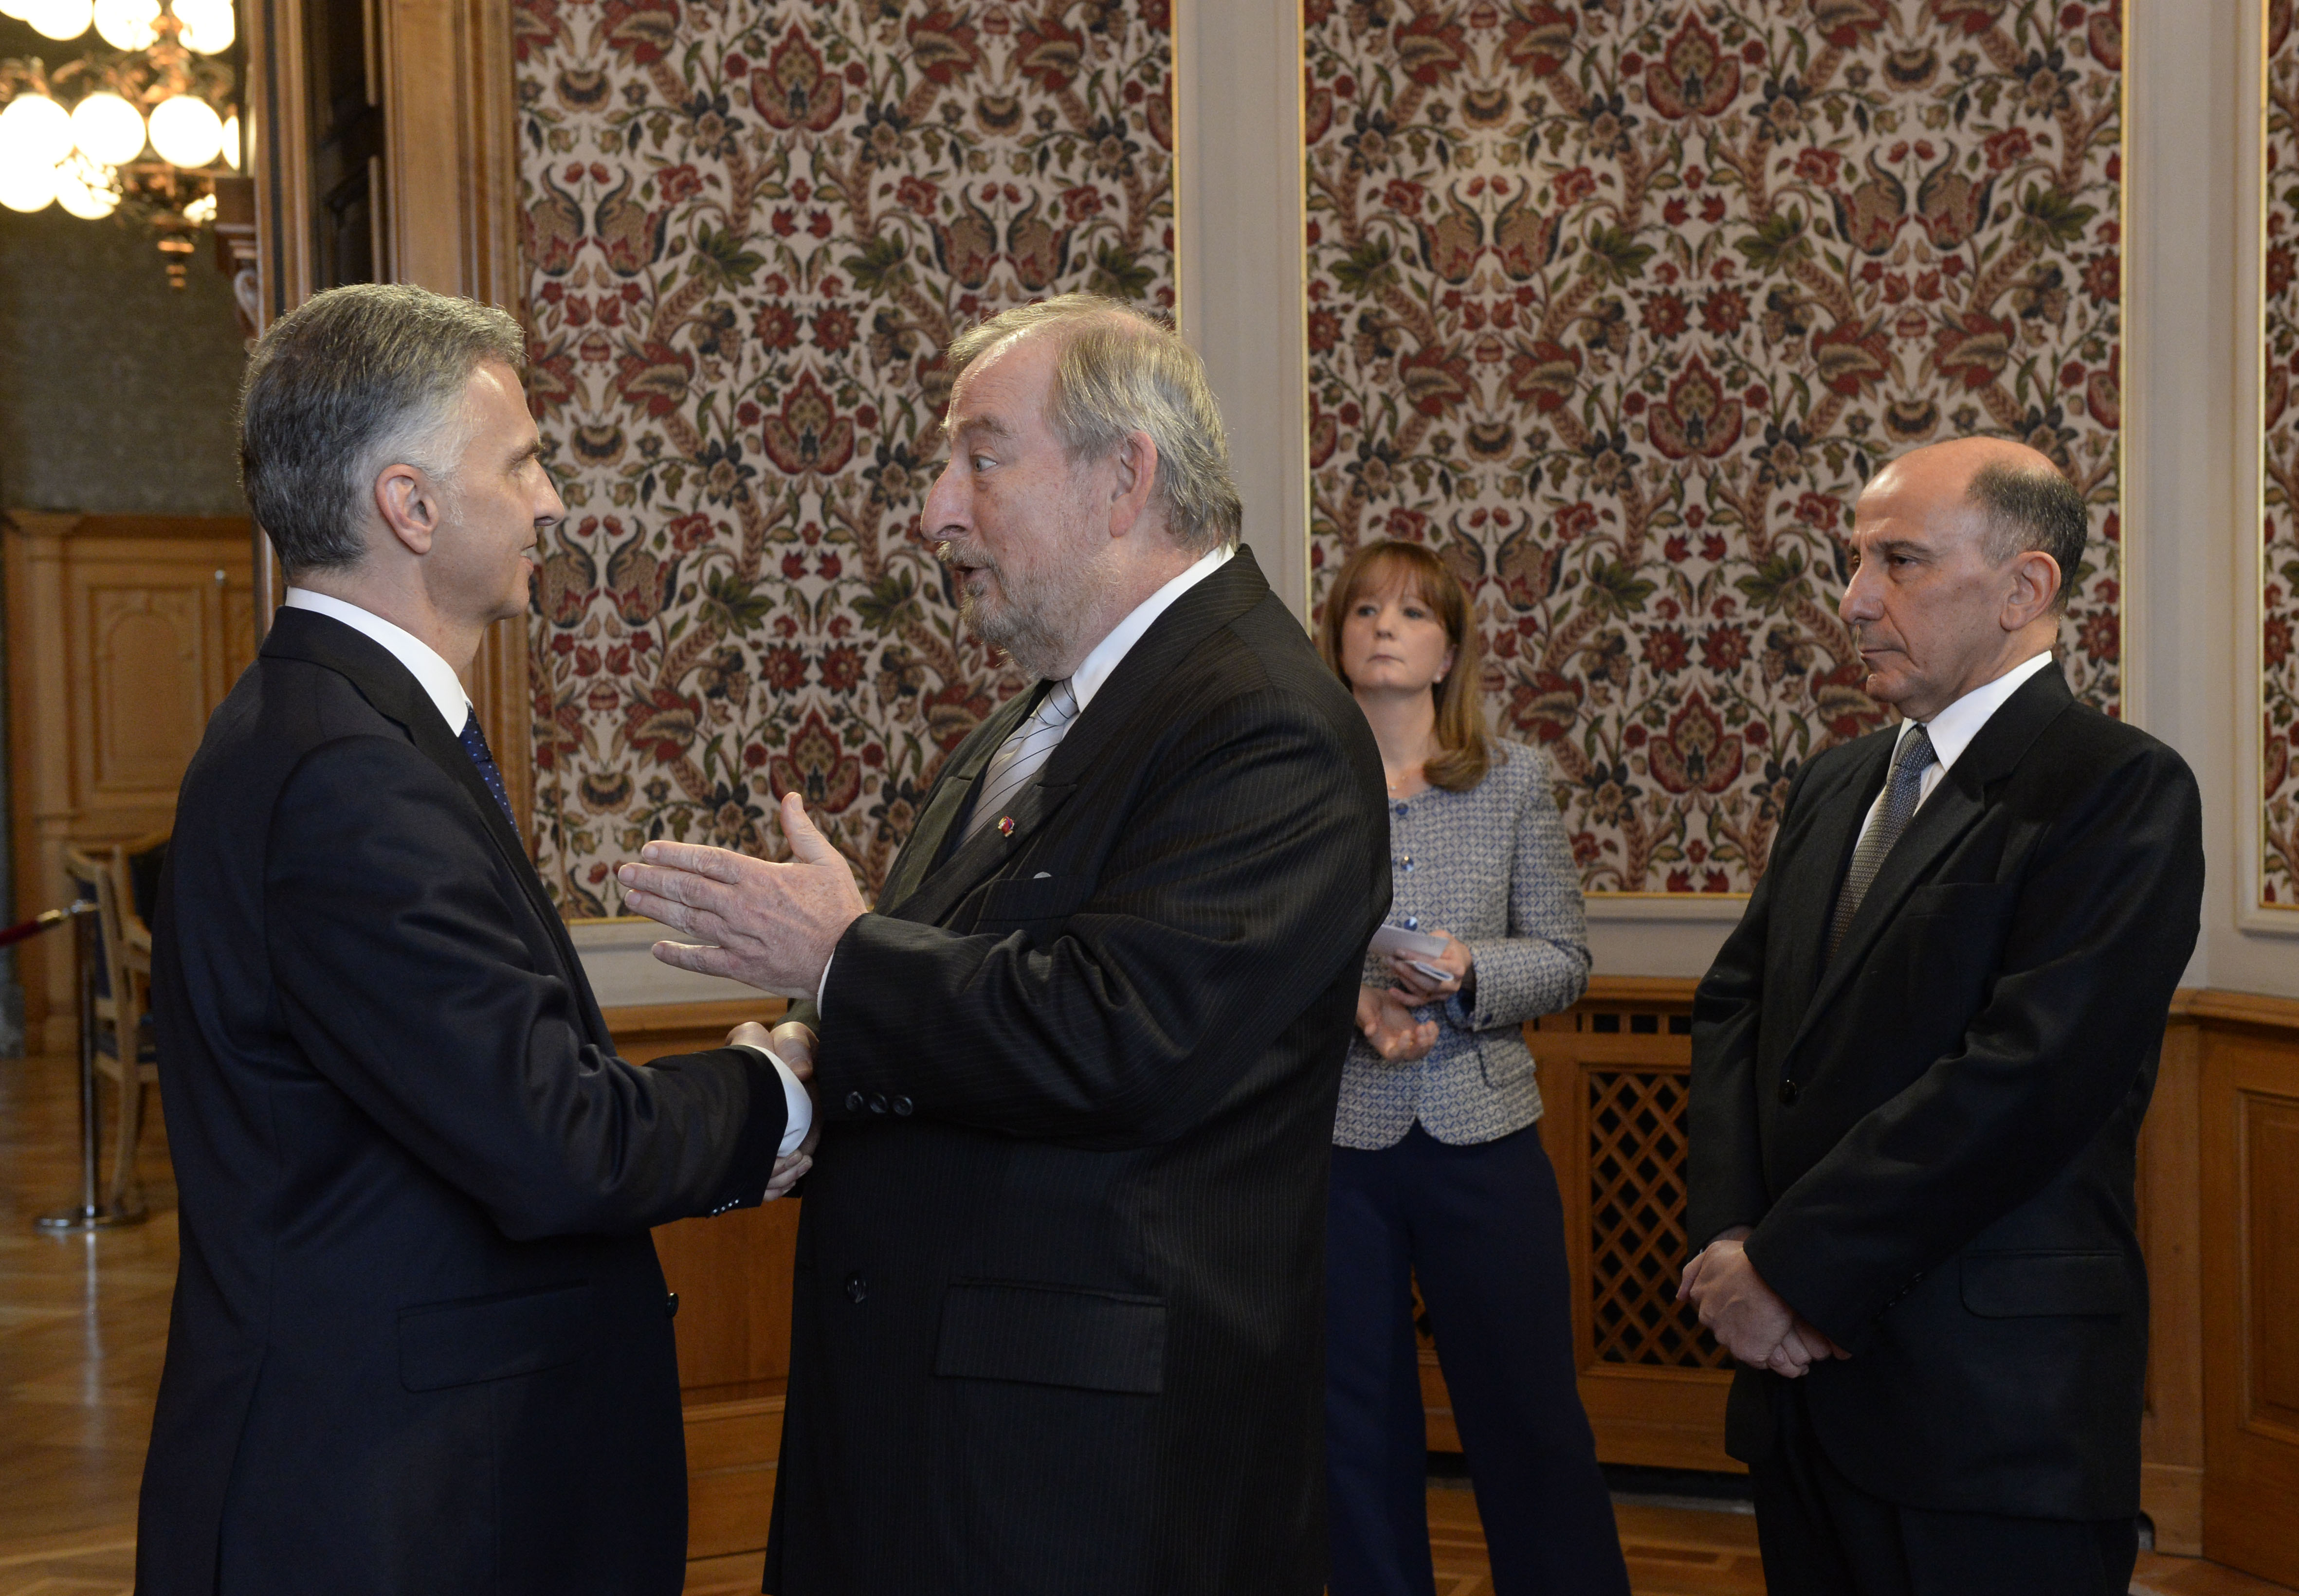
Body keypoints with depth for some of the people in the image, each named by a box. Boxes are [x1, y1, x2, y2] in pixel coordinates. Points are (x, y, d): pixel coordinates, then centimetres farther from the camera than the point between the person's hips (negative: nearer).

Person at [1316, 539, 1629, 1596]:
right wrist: (1347, 1001, -18)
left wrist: (1469, 973, -15)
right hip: (1333, 1139, 0)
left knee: (1533, 1417, 7)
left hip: (1481, 1134, 1)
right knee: (1359, 1422, 11)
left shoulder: (1516, 780, 4)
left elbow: (1565, 957, 3)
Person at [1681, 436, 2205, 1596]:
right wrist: (1734, 1238, -6)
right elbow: (1735, 1003, 10)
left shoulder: (2121, 790, -11)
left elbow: (2026, 1077, -20)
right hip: (1801, 1378, 7)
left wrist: (1791, 1268, -16)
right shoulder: (1833, 785, 15)